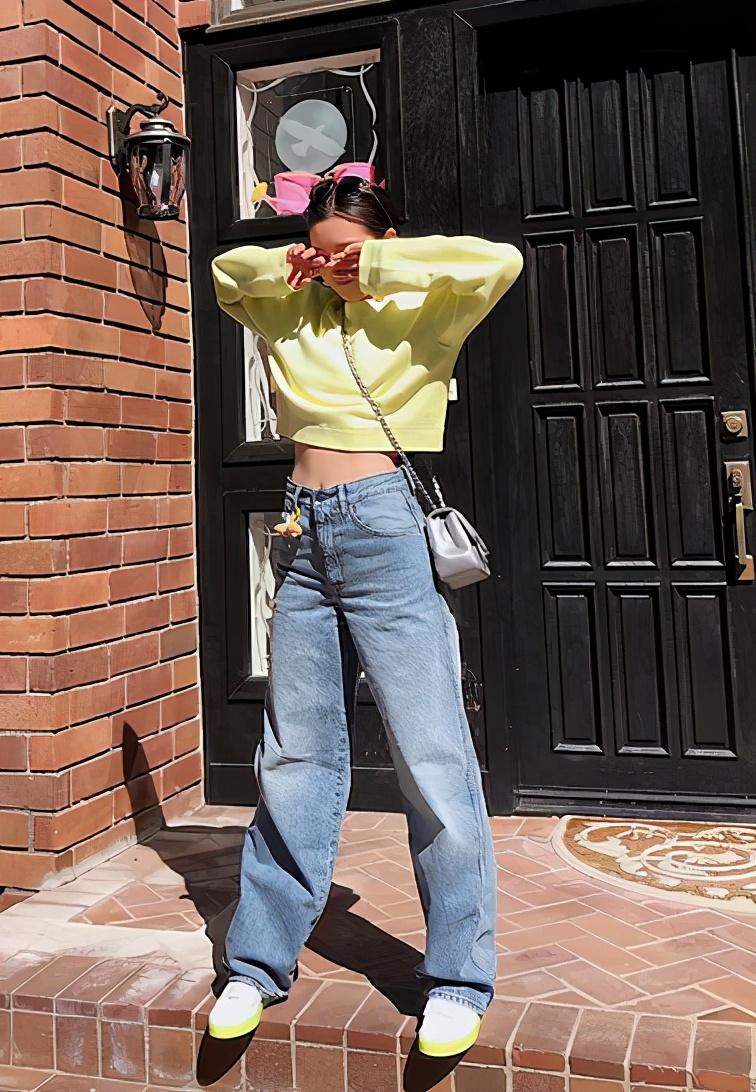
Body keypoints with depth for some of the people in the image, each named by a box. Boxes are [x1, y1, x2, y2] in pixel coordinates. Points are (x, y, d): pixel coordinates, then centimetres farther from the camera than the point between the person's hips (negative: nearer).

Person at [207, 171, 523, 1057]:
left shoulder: (422, 309, 3)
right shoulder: (296, 311, 15)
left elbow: (500, 261, -13)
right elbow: (225, 274, 24)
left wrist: (379, 267, -7)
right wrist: (286, 267, 6)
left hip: (386, 530, -5)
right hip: (304, 534, 5)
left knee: (432, 760, -3)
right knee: (293, 759, 11)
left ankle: (459, 978, 11)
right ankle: (260, 963, 24)